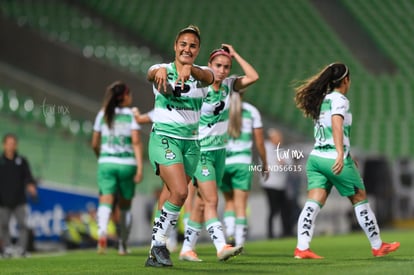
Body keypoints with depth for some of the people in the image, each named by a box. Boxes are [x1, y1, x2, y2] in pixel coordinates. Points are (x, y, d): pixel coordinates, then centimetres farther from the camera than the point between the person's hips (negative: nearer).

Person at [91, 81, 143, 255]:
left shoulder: (103, 114, 9)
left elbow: (94, 144, 10)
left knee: (106, 201, -11)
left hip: (106, 163, 1)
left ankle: (102, 232, -39)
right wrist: (140, 167, -11)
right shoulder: (131, 114, 1)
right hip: (127, 163, -1)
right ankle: (123, 245, 19)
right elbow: (136, 141, -9)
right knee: (125, 206, 14)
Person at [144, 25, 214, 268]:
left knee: (171, 197, 5)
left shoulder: (201, 74, 4)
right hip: (164, 138, -4)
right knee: (180, 192, -22)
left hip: (191, 142, 4)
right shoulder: (163, 70, -4)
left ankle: (156, 253, 13)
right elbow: (151, 73, -28)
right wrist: (160, 72, -55)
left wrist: (190, 70, -45)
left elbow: (208, 76, -21)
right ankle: (159, 241, -8)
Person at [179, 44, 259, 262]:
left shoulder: (228, 85, 3)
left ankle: (187, 248, 13)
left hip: (219, 151, 6)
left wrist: (235, 55, -7)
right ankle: (221, 247, -24)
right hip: (201, 151, -6)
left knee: (202, 202, 7)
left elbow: (253, 77, -9)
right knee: (211, 200, -15)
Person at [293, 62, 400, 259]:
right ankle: (378, 246, 17)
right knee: (360, 199, 8)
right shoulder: (339, 99, -8)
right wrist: (341, 154, -34)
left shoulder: (321, 99, 17)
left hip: (316, 157, 7)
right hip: (335, 159, -7)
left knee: (313, 203, -3)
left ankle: (302, 247, -18)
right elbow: (336, 124, -24)